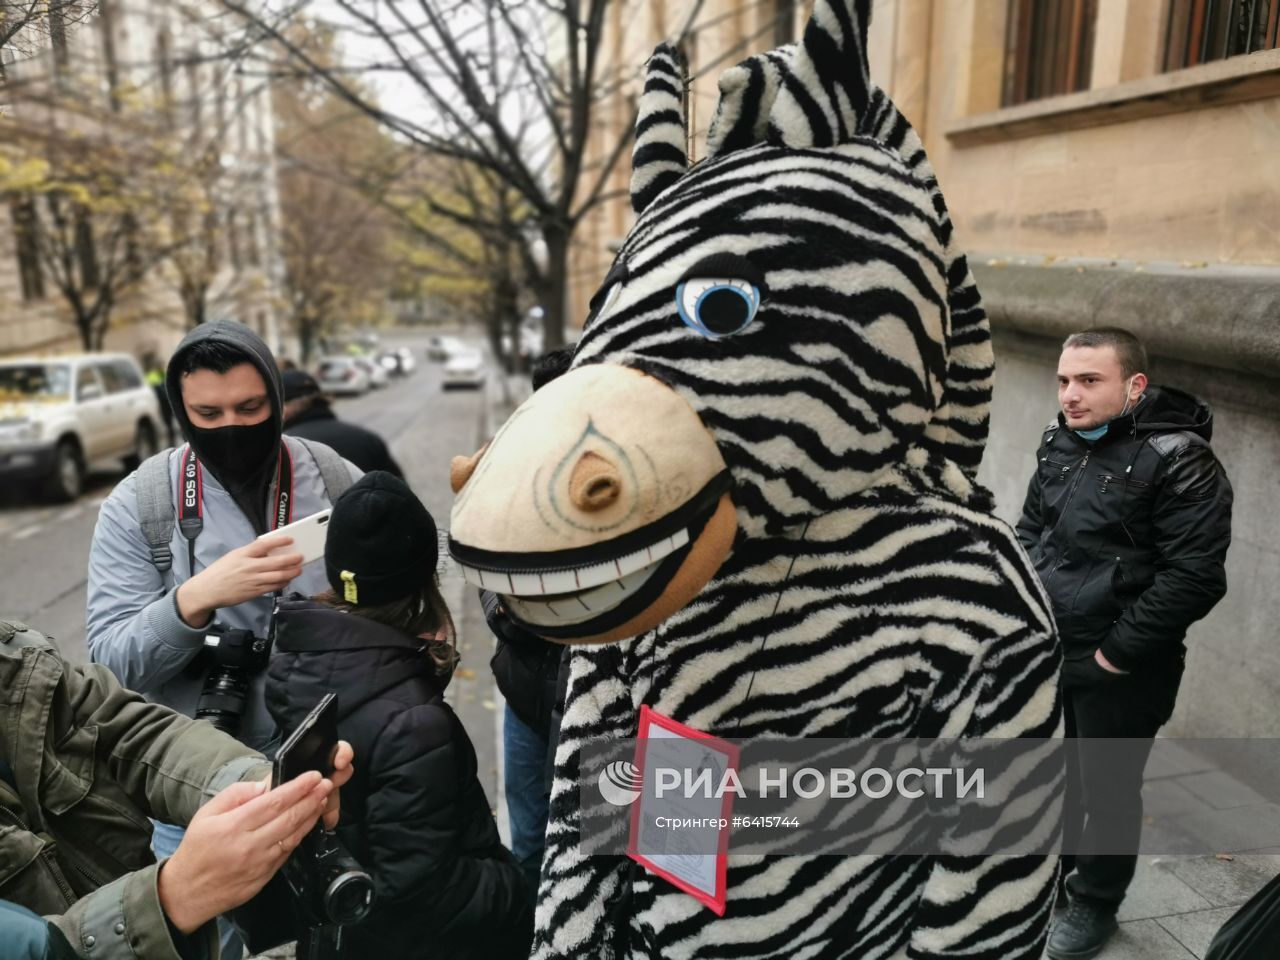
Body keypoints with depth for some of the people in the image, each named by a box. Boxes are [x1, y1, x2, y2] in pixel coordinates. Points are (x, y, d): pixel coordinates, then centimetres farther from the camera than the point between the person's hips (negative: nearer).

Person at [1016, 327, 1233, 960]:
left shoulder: (1178, 461, -18)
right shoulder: (1059, 444, 3)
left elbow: (1194, 577, -21)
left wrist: (1117, 653, -17)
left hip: (1118, 670, -6)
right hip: (1046, 653, 6)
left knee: (1108, 788, 11)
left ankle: (1095, 903, 33)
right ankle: (1049, 870, 44)